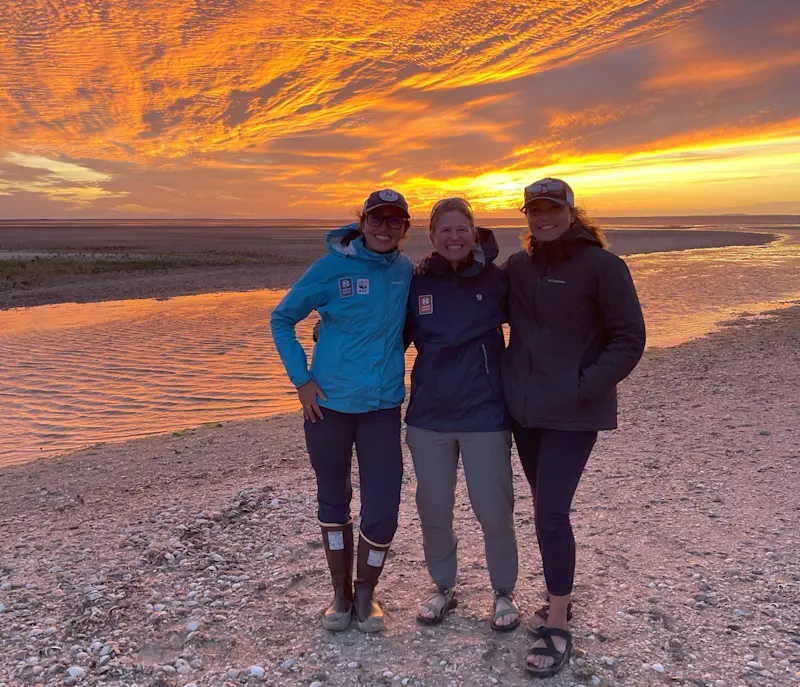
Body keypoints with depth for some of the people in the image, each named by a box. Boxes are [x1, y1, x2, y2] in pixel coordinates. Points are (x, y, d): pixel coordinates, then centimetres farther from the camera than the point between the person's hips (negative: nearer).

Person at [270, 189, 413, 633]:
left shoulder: (406, 271, 1)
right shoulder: (332, 267, -8)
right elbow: (282, 318, 0)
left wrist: (391, 367, 5)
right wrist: (301, 379, -7)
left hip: (383, 406, 2)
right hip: (328, 402, -1)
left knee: (382, 508, -2)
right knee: (333, 499, 13)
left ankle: (365, 593, 25)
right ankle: (341, 593, 33)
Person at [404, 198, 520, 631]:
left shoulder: (496, 281, -4)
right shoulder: (416, 283, 1)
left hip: (484, 414, -2)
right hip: (429, 416, 2)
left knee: (493, 510, 5)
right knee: (433, 509, 12)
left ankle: (504, 592, 31)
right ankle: (443, 588, 36)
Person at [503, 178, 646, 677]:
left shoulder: (601, 265, -10)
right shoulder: (518, 266, 6)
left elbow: (630, 337, -9)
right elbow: (506, 318, 21)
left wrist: (587, 387, -16)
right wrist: (513, 379, 6)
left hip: (573, 413, -6)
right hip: (525, 407, 6)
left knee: (551, 512, -9)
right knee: (547, 508, 16)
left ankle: (558, 630, 6)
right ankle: (561, 599, 34)